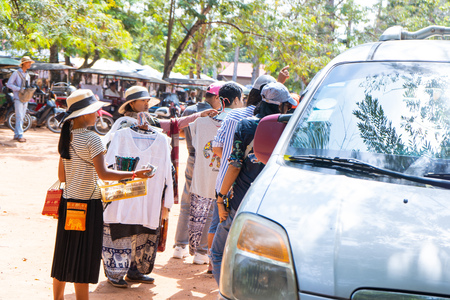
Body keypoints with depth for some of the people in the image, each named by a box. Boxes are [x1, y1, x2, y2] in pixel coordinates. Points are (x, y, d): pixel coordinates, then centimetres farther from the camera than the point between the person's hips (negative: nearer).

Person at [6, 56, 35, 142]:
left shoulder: (27, 75, 16)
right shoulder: (16, 73, -4)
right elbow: (9, 84, -9)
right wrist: (19, 89, -17)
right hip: (18, 98, -7)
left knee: (22, 117, 7)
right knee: (19, 117, -11)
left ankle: (16, 135, 13)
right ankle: (20, 135, -11)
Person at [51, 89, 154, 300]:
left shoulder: (66, 138, 7)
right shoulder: (91, 139, -15)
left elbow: (61, 176, 10)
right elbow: (103, 174, -18)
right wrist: (133, 174, -16)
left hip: (68, 203, 7)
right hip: (88, 204, -7)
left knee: (64, 256, 15)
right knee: (83, 260, 0)